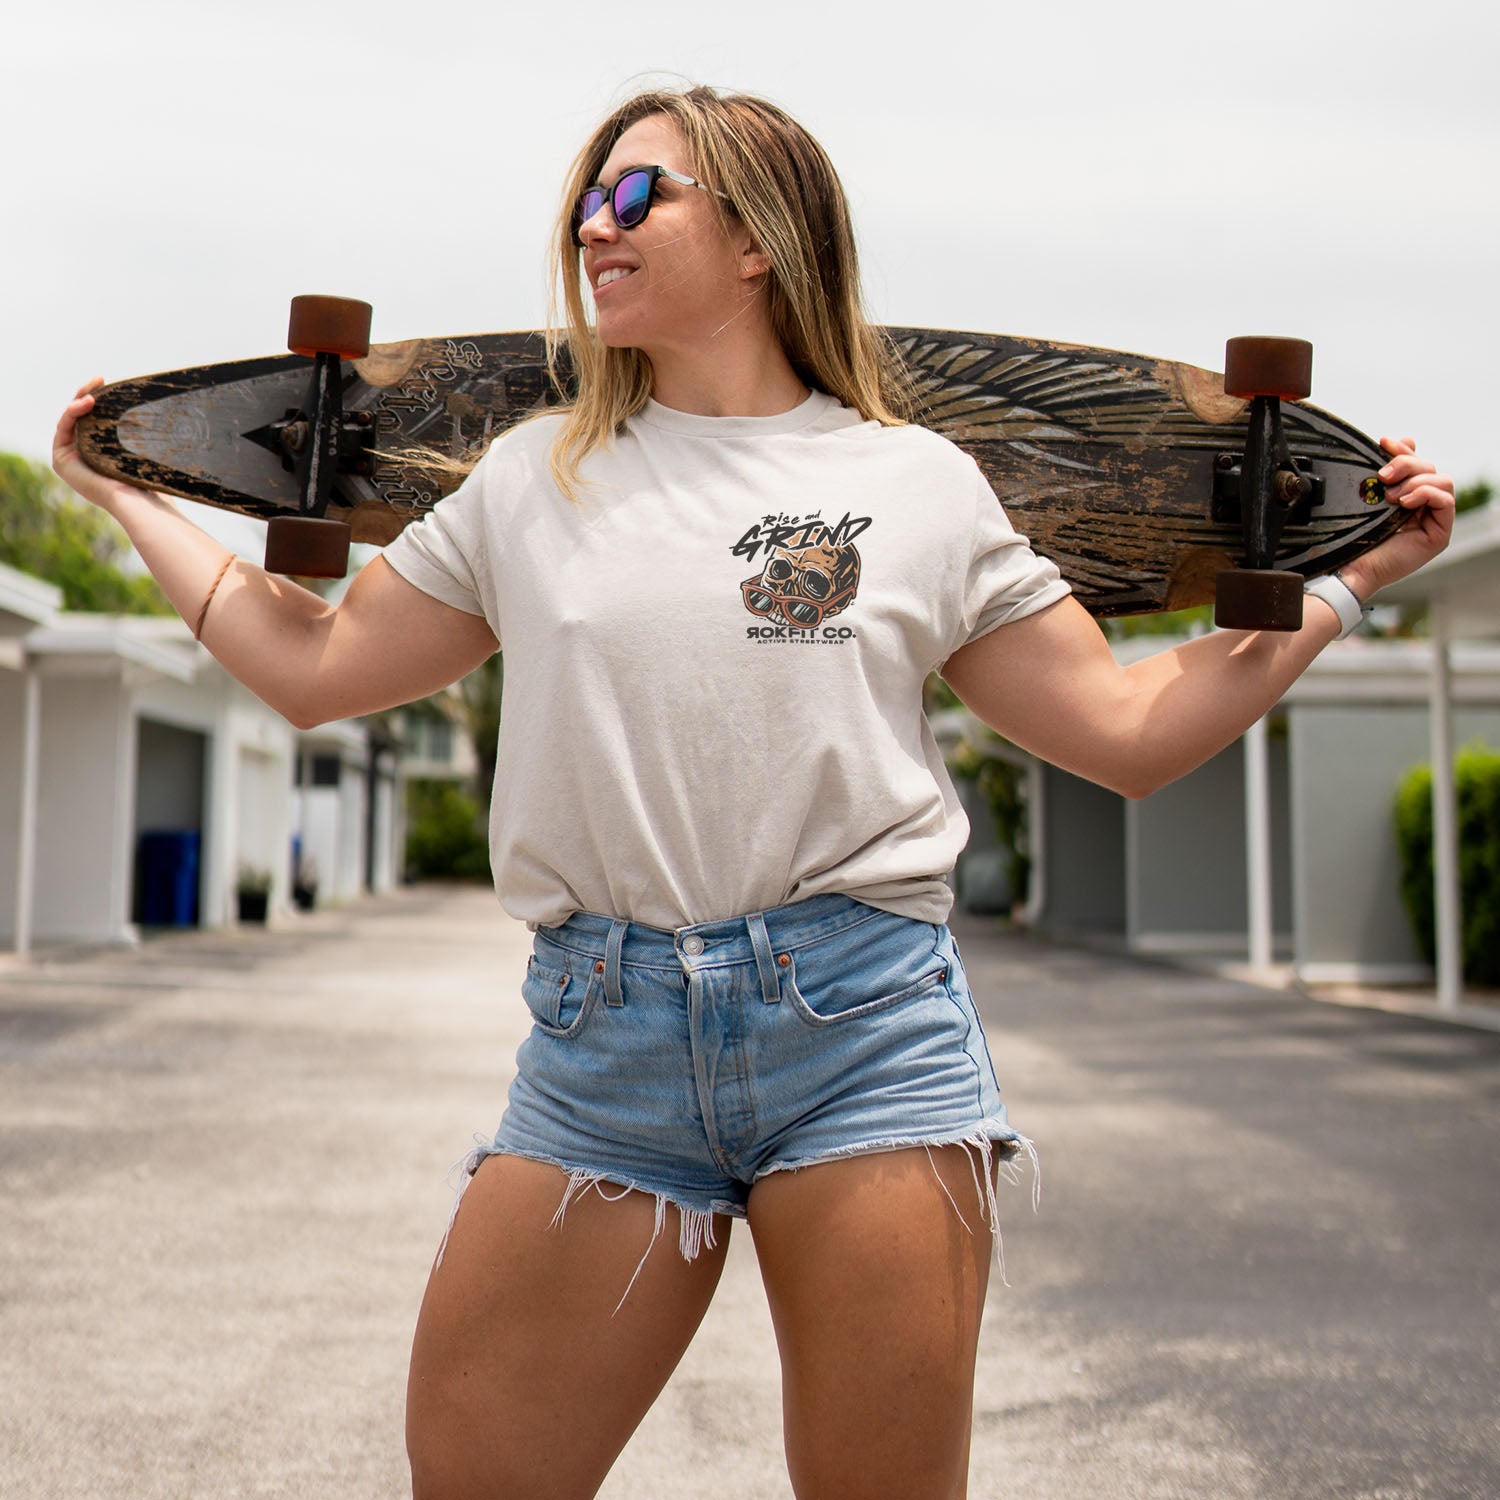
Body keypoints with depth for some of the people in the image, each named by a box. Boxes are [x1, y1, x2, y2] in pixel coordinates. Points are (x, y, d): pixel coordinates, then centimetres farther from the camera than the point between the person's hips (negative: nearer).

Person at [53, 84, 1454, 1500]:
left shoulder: (919, 483, 6)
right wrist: (126, 495, 22)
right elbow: (315, 667, 16)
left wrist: (1347, 579, 6)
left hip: (861, 1021, -1)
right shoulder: (530, 480, 12)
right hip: (600, 1046, 2)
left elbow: (1127, 731, 8)